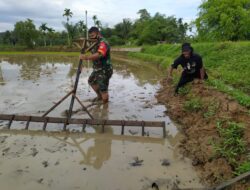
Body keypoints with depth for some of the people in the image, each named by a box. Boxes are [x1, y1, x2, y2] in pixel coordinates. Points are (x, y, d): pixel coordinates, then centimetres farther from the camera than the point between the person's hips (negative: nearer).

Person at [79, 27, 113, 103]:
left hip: (104, 70, -11)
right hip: (97, 69, 11)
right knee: (91, 81, 29)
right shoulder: (95, 43, 11)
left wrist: (86, 57, -52)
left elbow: (98, 55, -42)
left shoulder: (103, 43, -22)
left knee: (103, 89, -9)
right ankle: (99, 96, 46)